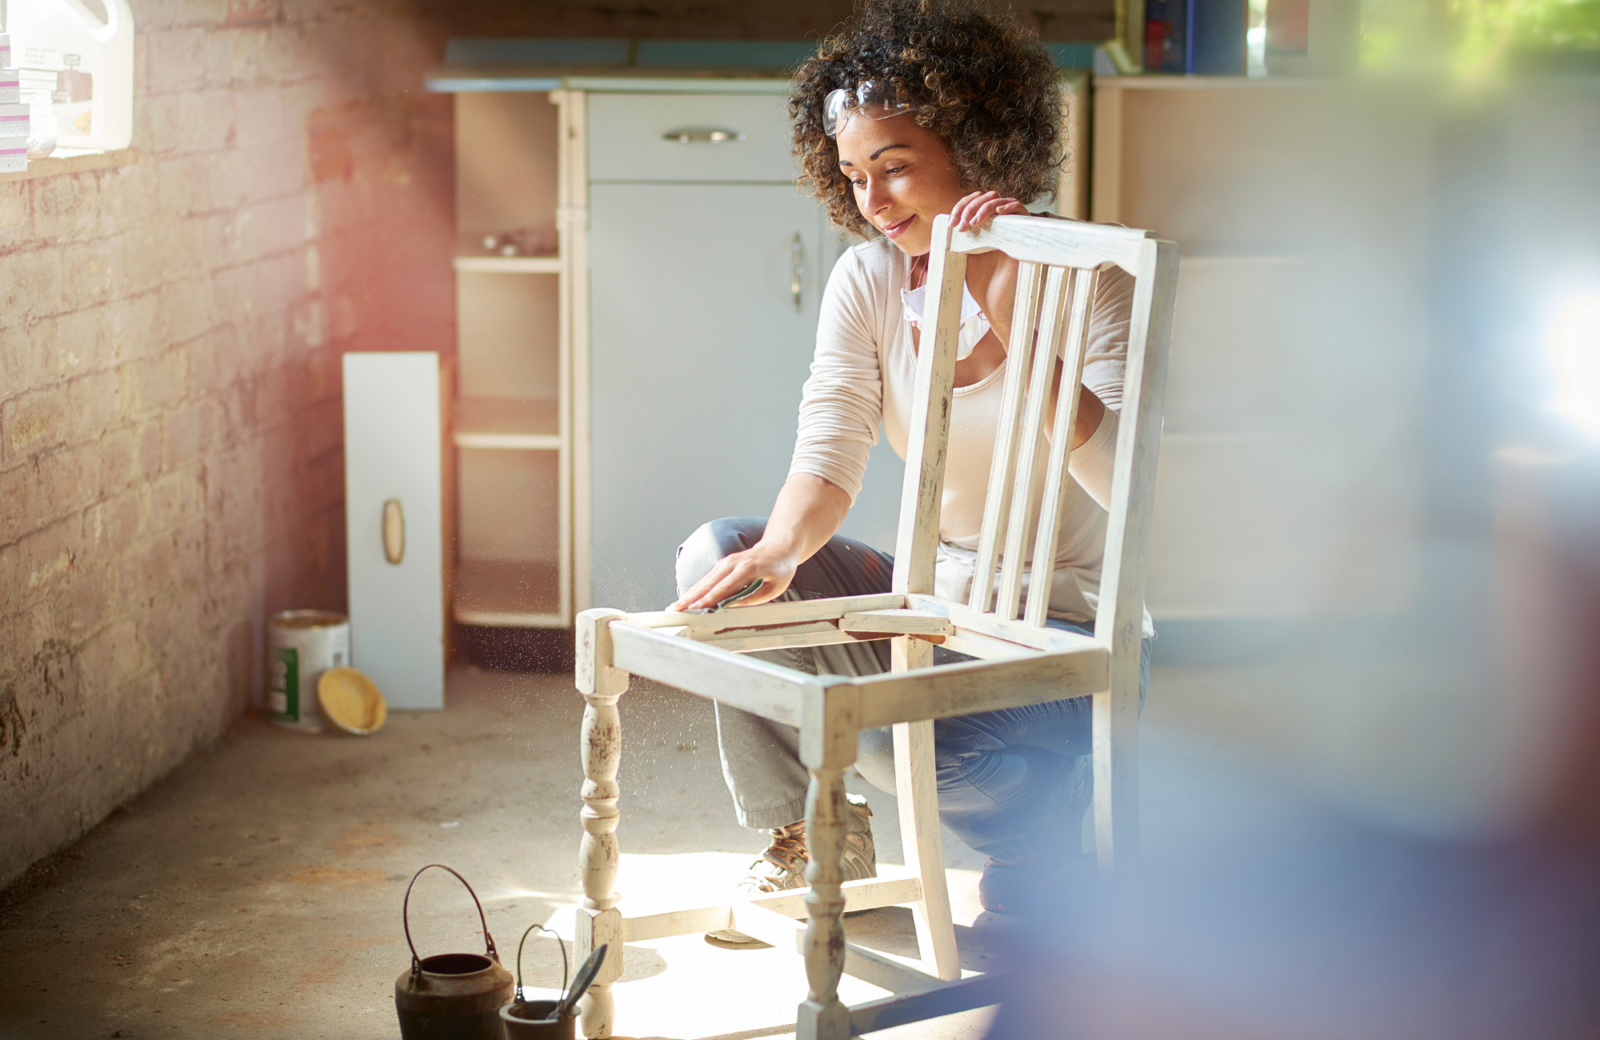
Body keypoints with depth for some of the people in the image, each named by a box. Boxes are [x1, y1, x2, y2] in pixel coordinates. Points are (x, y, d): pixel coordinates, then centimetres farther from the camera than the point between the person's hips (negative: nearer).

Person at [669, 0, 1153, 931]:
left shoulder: (1088, 285, -14)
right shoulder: (868, 281, -1)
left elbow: (1128, 486, -27)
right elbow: (829, 455, -10)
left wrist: (1011, 318, -29)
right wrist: (779, 550, -32)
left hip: (1064, 630, -6)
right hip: (932, 600, 6)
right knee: (718, 557, -11)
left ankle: (1055, 822, 2)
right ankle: (815, 835, 4)